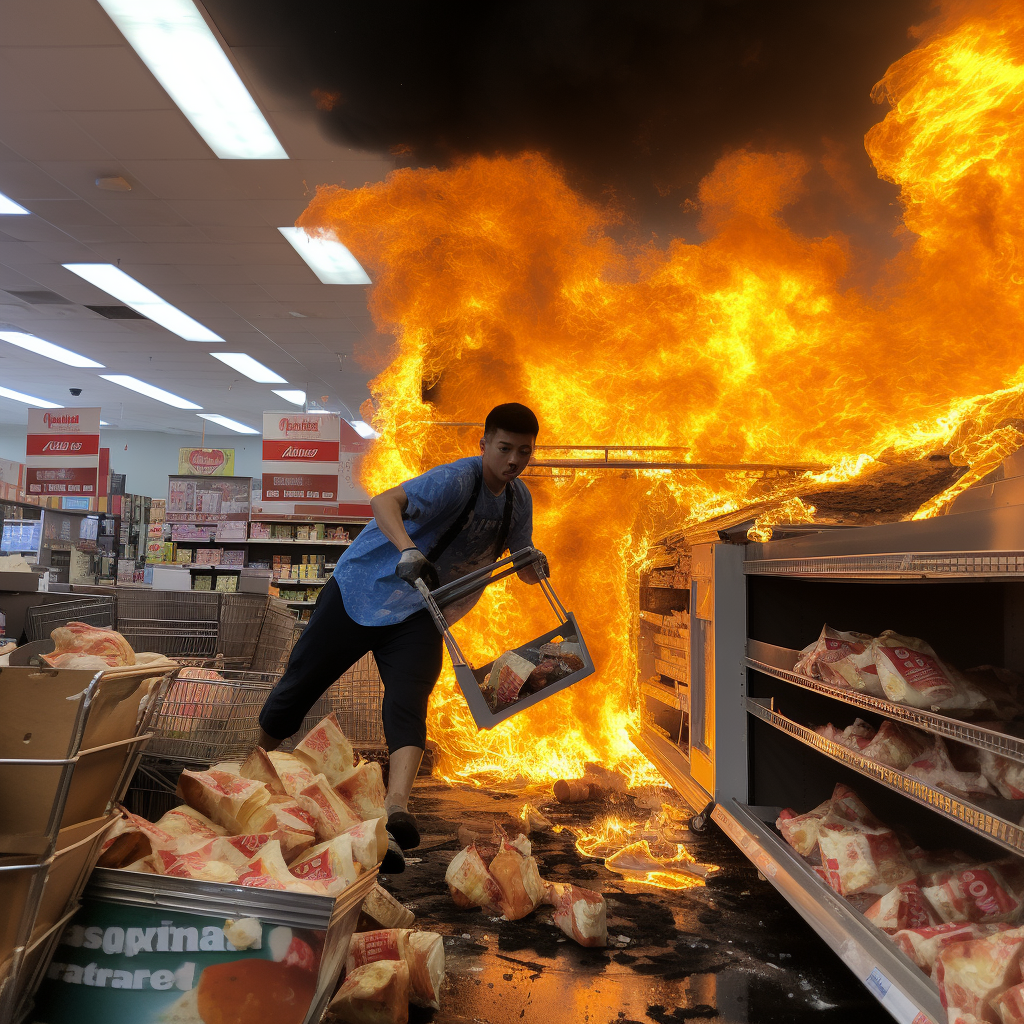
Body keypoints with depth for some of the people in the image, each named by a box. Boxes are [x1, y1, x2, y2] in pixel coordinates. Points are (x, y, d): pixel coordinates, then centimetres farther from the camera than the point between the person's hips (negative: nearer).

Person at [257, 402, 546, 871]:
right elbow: (384, 502, -36)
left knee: (407, 707, -18)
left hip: (418, 613, 4)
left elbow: (522, 556, 14)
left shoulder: (519, 499, 2)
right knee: (298, 685, 7)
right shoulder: (458, 479, -22)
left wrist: (532, 566, -11)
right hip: (361, 589, -4)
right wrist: (409, 551, -55)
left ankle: (395, 812, -30)